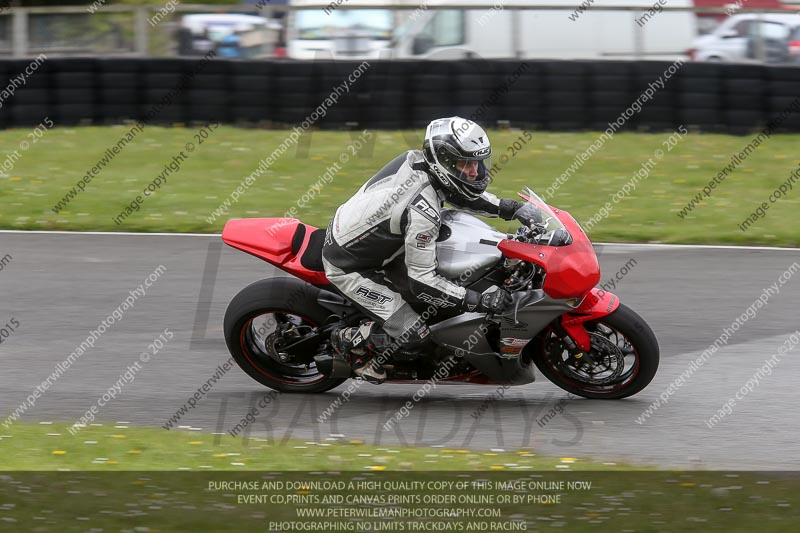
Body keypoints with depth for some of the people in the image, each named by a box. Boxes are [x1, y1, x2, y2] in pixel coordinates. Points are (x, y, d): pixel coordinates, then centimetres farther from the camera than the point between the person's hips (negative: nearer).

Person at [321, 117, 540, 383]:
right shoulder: (423, 212, -32)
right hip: (348, 268, -9)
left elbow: (459, 191, 12)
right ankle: (349, 341, 10)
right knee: (416, 338, -11)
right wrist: (479, 301, -26)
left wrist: (511, 208, 3)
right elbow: (422, 282, -28)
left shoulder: (416, 159, -9)